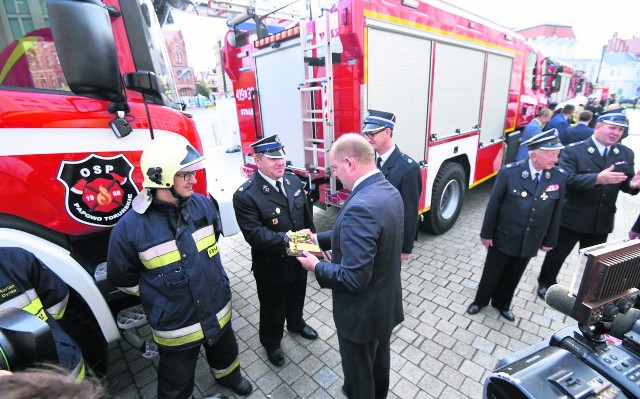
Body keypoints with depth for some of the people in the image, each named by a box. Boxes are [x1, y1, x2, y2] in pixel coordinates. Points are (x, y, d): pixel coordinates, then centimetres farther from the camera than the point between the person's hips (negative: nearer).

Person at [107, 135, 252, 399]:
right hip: (175, 326, -4)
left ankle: (228, 376, 63)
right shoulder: (130, 227, -23)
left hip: (218, 310, 4)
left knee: (225, 352, 31)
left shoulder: (203, 204, -11)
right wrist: (159, 296, -1)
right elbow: (122, 278, -6)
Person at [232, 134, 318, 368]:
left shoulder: (293, 180, -4)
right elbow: (254, 234, -29)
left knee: (296, 298, 30)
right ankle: (271, 343, 48)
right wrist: (286, 239, -37)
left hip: (298, 259, 6)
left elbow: (307, 215, 5)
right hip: (271, 267, -5)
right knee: (272, 309, 20)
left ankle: (296, 324, 61)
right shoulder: (245, 195, -24)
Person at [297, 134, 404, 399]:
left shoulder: (360, 206, -35)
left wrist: (316, 267, -16)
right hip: (387, 302, 9)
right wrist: (319, 239, 6)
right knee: (379, 360, 32)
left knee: (359, 373, 21)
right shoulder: (389, 191, -3)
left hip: (363, 312, -9)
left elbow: (353, 278, -32)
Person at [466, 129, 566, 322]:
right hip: (503, 238, -3)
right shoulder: (509, 172, -18)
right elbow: (494, 204, -12)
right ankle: (480, 301, 38)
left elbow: (556, 212, 2)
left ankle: (502, 304, 44)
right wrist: (487, 233, -8)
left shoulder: (558, 178, -7)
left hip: (530, 242, 3)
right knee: (491, 273, 15)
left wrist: (549, 241, 8)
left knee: (513, 277, 21)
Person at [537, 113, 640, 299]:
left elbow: (625, 184, 5)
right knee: (557, 254, 13)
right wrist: (597, 179, -34)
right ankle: (546, 283, 35)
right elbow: (566, 179, -24)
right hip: (572, 217, -5)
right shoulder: (573, 150, -13)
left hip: (602, 221, 5)